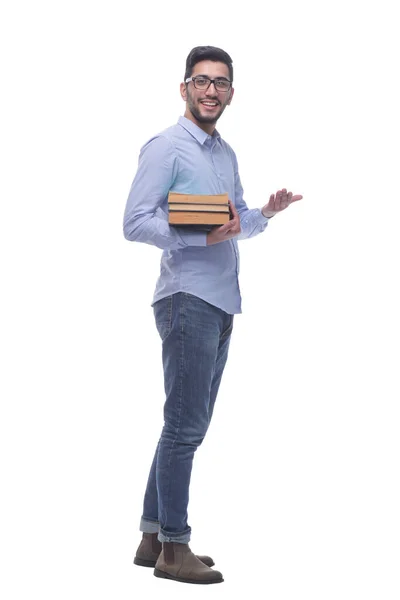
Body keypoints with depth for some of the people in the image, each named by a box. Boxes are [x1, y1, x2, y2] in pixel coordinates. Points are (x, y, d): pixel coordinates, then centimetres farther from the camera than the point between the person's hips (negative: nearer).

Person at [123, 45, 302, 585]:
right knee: (185, 426, -7)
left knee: (190, 425, 12)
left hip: (222, 304, 9)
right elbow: (135, 222, -15)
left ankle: (154, 536, 20)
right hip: (188, 299, -9)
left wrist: (266, 213, 5)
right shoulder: (165, 148, -7)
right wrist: (201, 236, -22)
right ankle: (174, 549, 0)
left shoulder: (227, 154, 18)